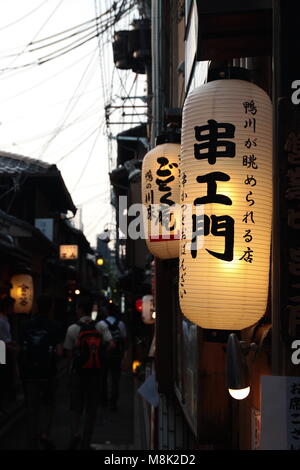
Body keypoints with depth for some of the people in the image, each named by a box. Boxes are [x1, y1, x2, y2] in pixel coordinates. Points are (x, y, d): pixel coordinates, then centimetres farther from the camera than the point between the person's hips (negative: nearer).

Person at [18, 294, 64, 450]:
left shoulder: (26, 326, 1)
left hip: (29, 373, 2)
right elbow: (59, 352, -11)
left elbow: (21, 349, 1)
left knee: (32, 408, 10)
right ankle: (45, 434, -3)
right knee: (47, 405, 15)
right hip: (47, 372, -2)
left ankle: (33, 443, 13)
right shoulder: (54, 327, -7)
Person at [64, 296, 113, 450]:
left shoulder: (72, 329, -6)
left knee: (76, 407, 10)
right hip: (96, 373, 1)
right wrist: (98, 349, 4)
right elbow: (111, 344, -13)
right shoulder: (101, 327, -2)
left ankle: (75, 433, -14)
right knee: (91, 408, 11)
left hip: (77, 373, -1)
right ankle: (85, 442, 14)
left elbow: (69, 353, -4)